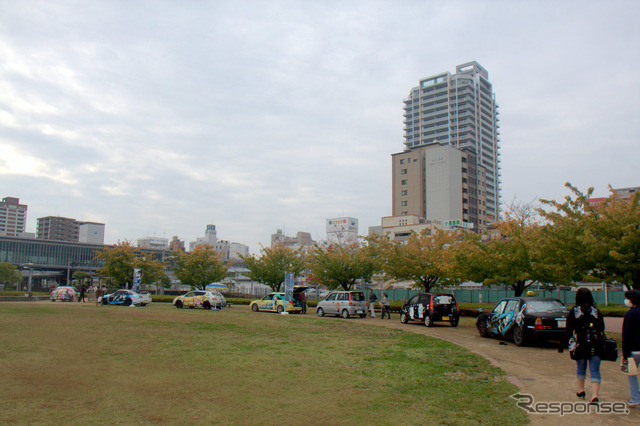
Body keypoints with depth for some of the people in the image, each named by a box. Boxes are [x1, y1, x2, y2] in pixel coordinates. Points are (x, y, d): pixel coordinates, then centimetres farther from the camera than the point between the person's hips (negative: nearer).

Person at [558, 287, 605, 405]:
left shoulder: (574, 311, -6)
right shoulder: (596, 311, 0)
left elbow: (568, 330, -7)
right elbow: (602, 329, 6)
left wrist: (561, 345, -2)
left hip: (580, 344, -1)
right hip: (595, 346, 1)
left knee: (580, 367, 19)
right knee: (595, 370, 1)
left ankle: (581, 390, 32)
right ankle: (594, 396, -10)